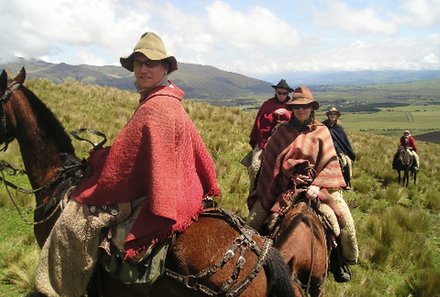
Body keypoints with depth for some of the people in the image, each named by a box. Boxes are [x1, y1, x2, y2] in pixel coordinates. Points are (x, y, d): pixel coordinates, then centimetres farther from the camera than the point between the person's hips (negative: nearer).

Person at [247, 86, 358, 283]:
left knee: (344, 217, -14)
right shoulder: (283, 131, 4)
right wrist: (265, 189, 2)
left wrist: (317, 185, -19)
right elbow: (269, 159, 7)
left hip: (314, 184, 0)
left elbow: (330, 163, -5)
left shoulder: (321, 132, 2)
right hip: (283, 186, 1)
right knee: (254, 218, -10)